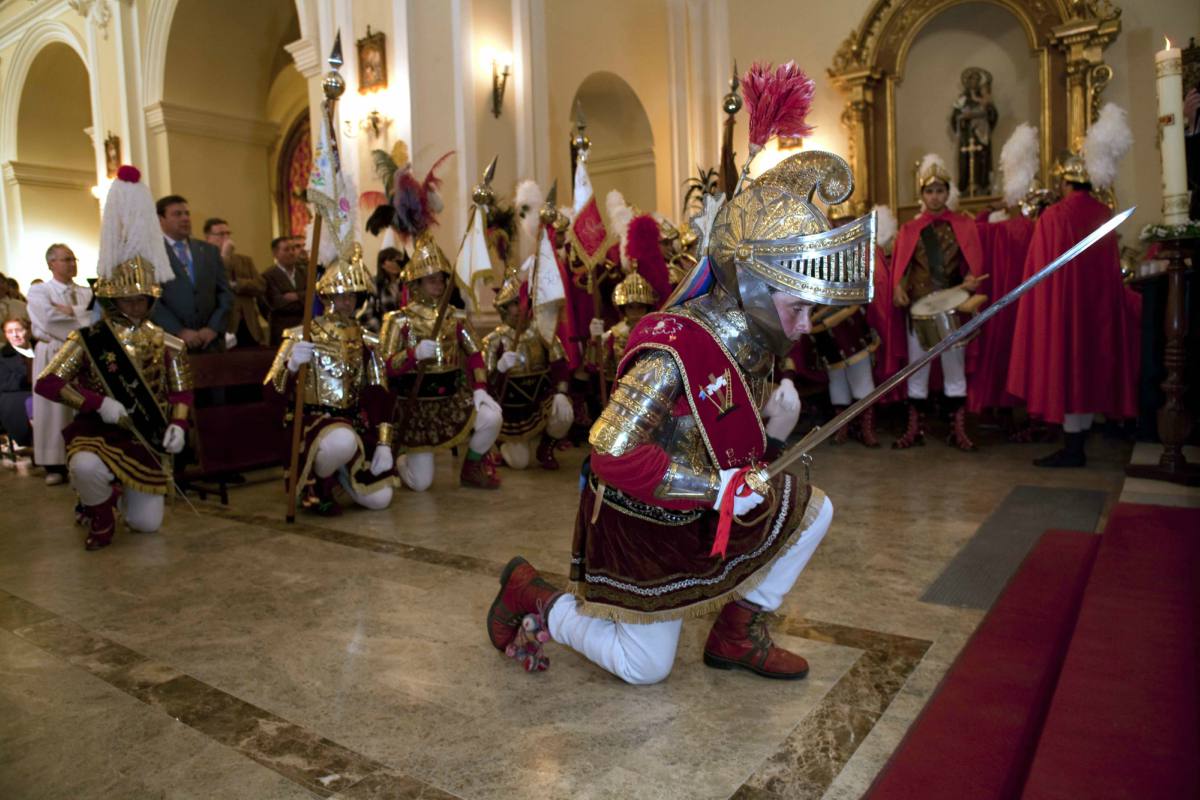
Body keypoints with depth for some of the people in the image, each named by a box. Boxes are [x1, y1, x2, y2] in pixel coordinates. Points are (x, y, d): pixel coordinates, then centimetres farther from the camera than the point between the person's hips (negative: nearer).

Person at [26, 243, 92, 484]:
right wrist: (82, 314, -8)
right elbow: (49, 319, -15)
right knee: (54, 411, 0)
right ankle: (55, 465, 6)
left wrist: (68, 310, -11)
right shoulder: (39, 291, 3)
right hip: (52, 358, -2)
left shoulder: (87, 292, 14)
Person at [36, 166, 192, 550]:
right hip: (98, 432, -2)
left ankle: (125, 491, 37)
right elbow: (47, 383, -13)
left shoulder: (166, 344, 0)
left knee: (147, 525, 0)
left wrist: (177, 425, -17)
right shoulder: (89, 339, -7)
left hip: (147, 438, 2)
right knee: (86, 468, -39)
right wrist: (99, 403, -25)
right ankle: (100, 518, -4)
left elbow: (181, 392, 2)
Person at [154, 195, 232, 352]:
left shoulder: (210, 251, 14)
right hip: (170, 341, -3)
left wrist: (214, 328, -3)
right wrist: (179, 331, -15)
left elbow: (225, 293, 10)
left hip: (211, 341, 3)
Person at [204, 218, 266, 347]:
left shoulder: (245, 260, 17)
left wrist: (235, 285, -9)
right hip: (223, 328, -5)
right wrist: (224, 257, -15)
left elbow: (261, 287, 6)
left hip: (249, 328, 5)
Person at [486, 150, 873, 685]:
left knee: (812, 509, 4)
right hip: (641, 523, -7)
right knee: (644, 669, 6)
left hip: (702, 505, 8)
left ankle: (738, 634, 15)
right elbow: (612, 454, -35)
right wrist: (715, 487, -32)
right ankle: (532, 595, 22)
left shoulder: (750, 345, -5)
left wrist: (773, 430, -11)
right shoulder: (673, 353, -32)